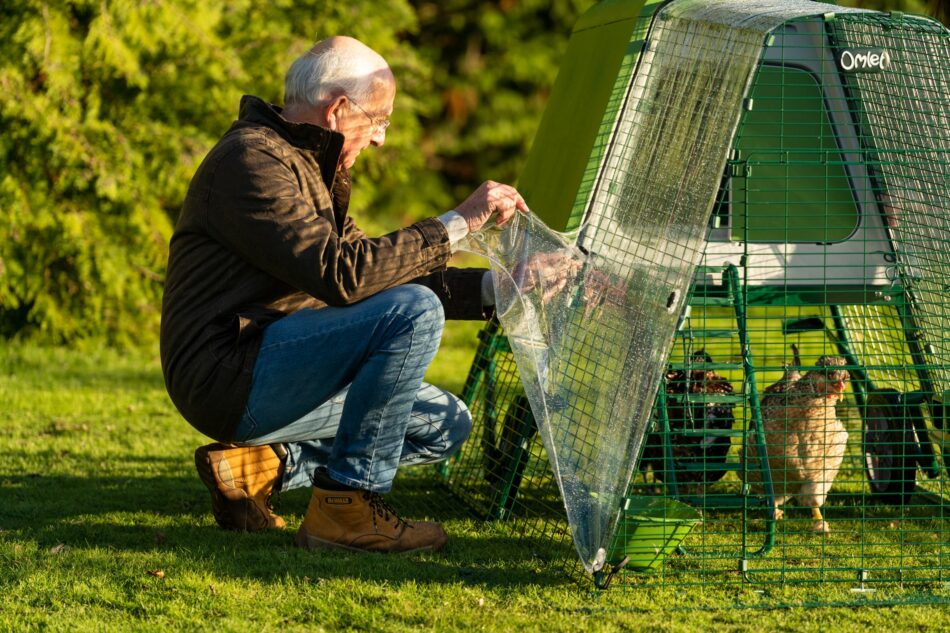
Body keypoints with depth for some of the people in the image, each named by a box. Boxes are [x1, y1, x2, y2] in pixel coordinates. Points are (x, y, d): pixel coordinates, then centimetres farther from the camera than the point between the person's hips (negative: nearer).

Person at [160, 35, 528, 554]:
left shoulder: (304, 165, 20)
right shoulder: (252, 160, -14)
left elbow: (378, 273, 21)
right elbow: (342, 275, -25)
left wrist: (493, 287, 13)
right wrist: (457, 223, -20)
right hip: (227, 376, -11)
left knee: (444, 425, 12)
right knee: (415, 312, -23)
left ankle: (257, 464, 5)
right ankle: (346, 507, -17)